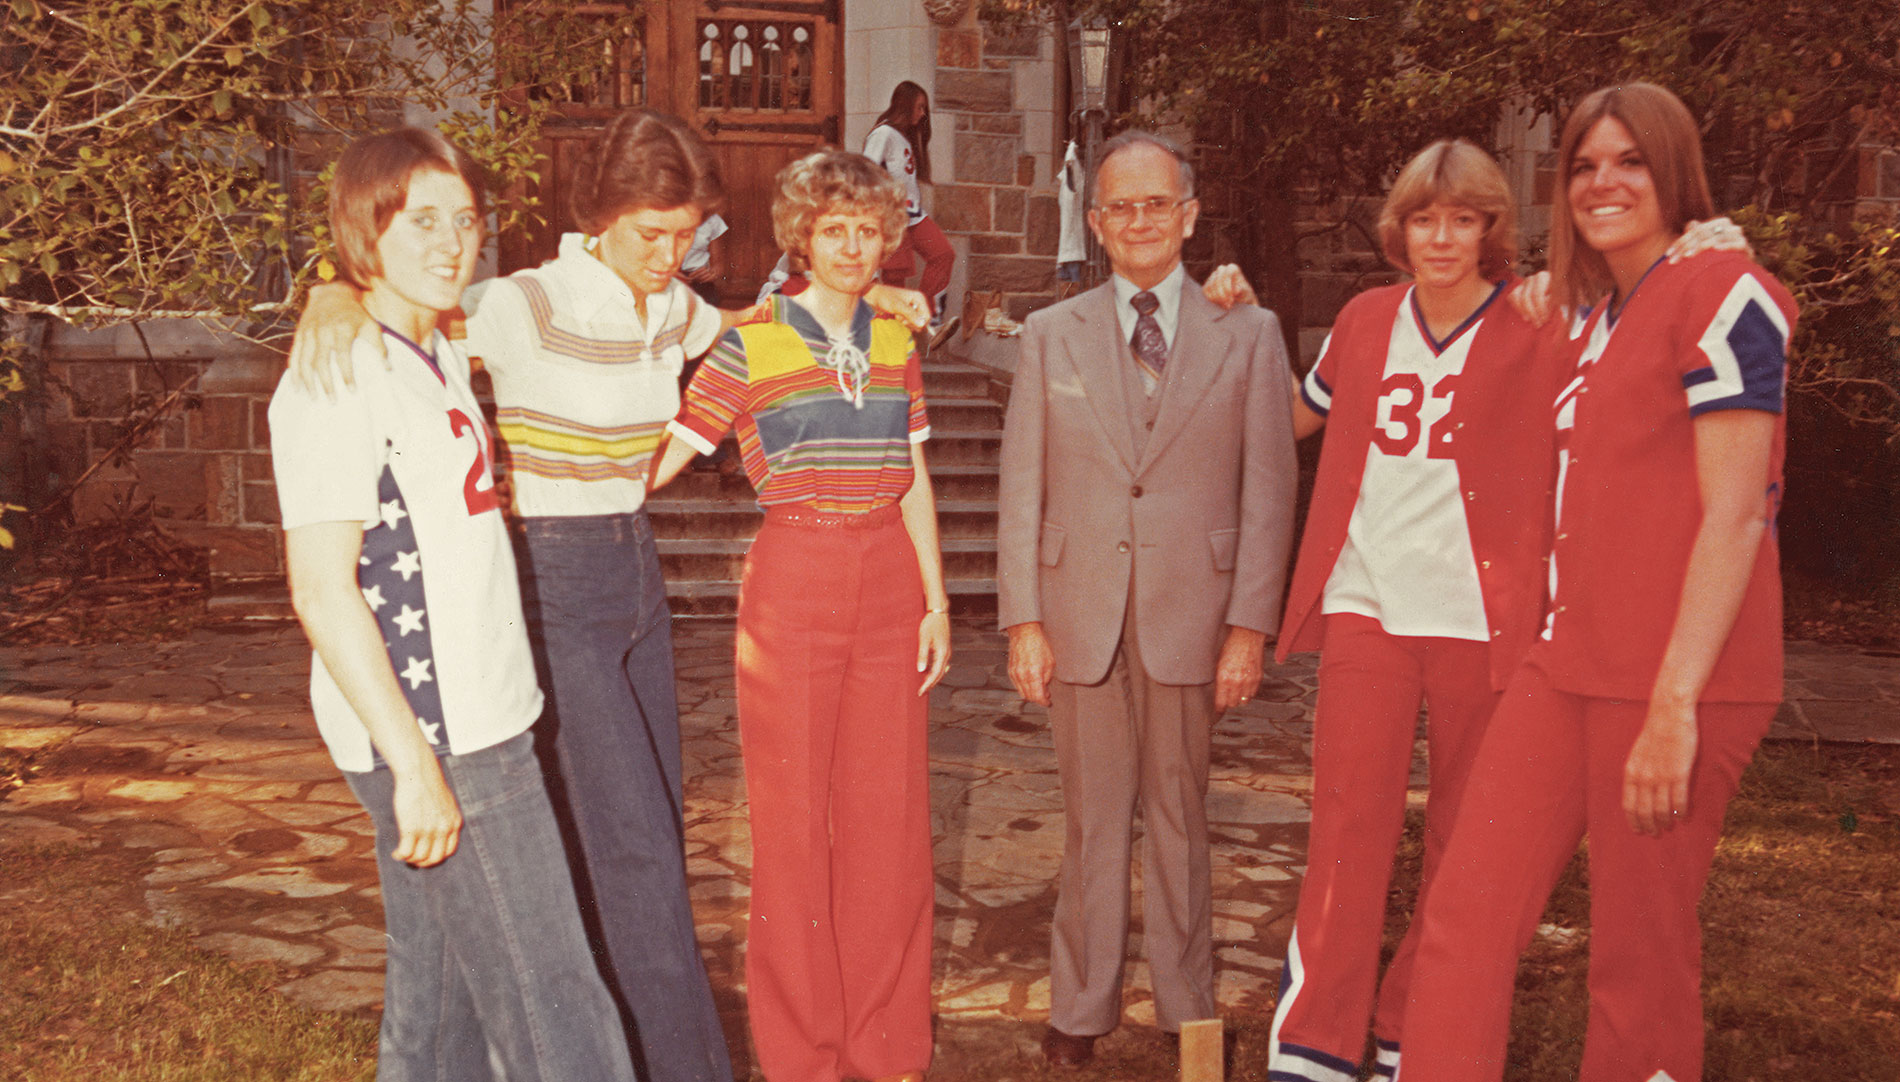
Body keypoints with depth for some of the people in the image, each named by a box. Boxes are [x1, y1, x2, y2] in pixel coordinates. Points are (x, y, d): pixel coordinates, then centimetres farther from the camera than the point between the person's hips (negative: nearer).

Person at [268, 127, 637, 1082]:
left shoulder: (441, 355, 13)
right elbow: (322, 591, -20)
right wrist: (416, 763, -21)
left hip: (472, 717, 9)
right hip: (426, 732, -9)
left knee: (442, 993, 17)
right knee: (546, 997, -3)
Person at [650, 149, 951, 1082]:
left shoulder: (896, 343, 10)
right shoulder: (750, 347, -3)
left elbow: (913, 482, 13)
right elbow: (658, 461, -3)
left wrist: (936, 602, 11)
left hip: (888, 586, 4)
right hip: (791, 584, -4)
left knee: (889, 815, 8)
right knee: (793, 819, 5)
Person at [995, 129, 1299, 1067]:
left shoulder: (1247, 332, 4)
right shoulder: (1051, 334, 7)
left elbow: (1268, 489, 0)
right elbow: (1021, 487, 4)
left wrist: (1250, 625, -6)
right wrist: (1022, 621, -2)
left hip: (1191, 613, -1)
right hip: (1079, 613, 1)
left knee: (1179, 815, 10)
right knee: (1092, 817, 9)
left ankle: (1187, 1007, 25)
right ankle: (1081, 1007, 23)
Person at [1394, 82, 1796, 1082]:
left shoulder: (1721, 293, -6)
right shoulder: (1589, 318, 18)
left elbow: (1735, 514, -14)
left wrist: (1675, 705, -19)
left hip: (1674, 678, -7)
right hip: (1565, 664, 8)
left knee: (1638, 962, 4)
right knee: (1464, 921, 1)